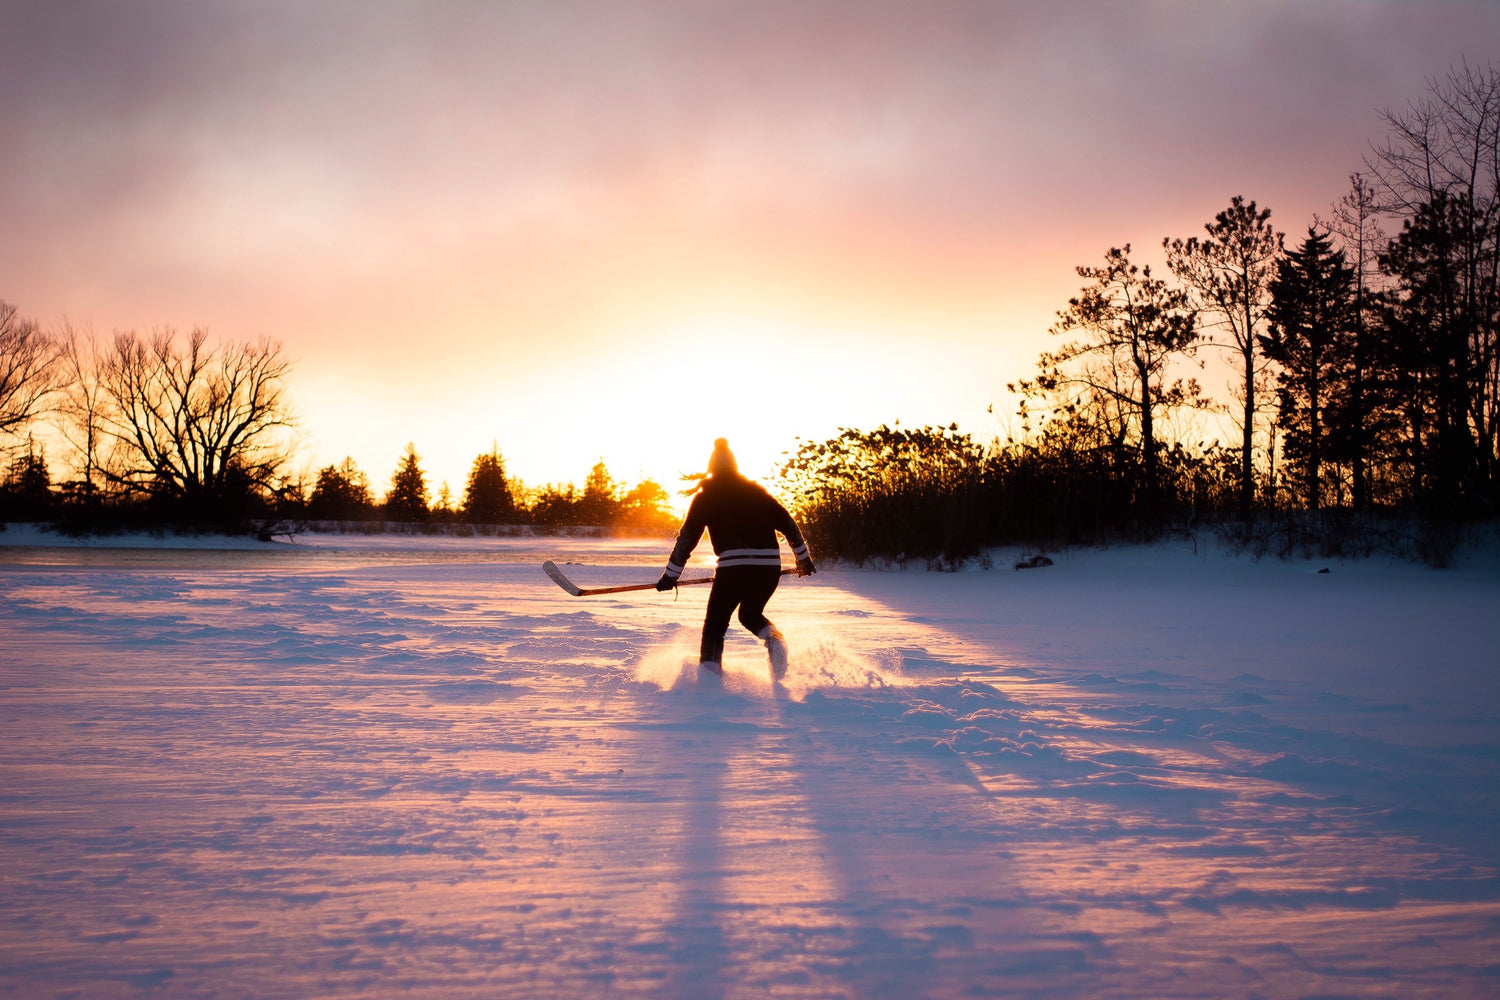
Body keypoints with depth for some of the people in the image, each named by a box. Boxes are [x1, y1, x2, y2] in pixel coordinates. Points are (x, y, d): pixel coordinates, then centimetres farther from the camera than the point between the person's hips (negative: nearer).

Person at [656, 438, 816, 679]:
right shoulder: (756, 490, 20)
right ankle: (774, 639, -3)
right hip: (770, 566, 4)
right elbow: (788, 523, 18)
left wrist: (671, 575, 11)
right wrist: (803, 557, 26)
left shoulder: (706, 497, 11)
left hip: (734, 566, -4)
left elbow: (687, 537, 6)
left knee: (715, 623, 9)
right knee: (751, 615, 26)